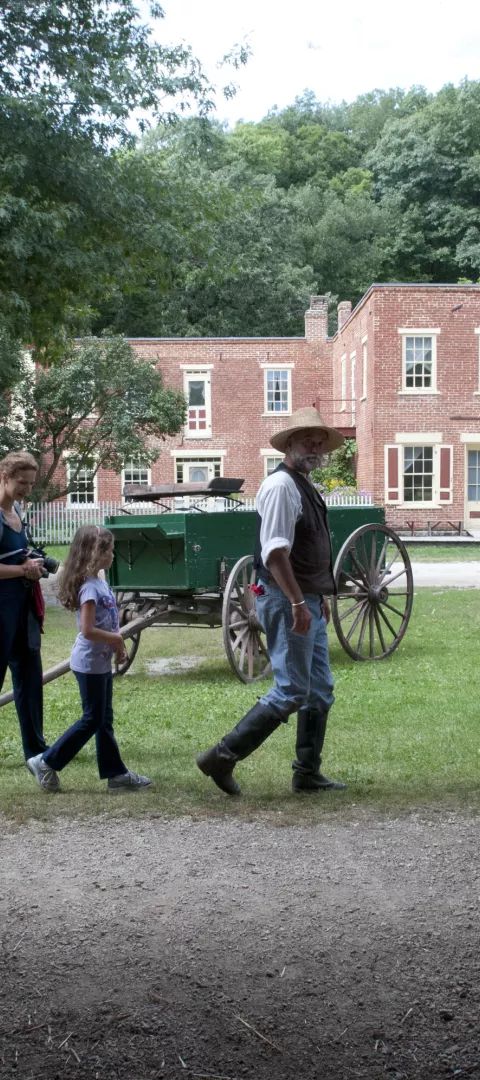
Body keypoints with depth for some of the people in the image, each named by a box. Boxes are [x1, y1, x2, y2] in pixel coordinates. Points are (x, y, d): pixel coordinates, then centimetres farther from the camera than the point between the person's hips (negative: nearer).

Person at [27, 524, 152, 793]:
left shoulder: (100, 582, 8)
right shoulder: (90, 587, -20)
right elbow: (88, 630, -26)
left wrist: (116, 643, 4)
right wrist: (115, 639, -13)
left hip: (102, 661, 9)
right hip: (90, 663, -9)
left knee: (104, 719, 12)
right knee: (92, 720, -1)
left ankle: (116, 773, 18)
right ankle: (47, 762, 8)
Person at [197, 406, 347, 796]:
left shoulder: (305, 487, 18)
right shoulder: (281, 486, -14)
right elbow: (275, 551, -23)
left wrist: (320, 598, 24)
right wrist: (297, 602, -26)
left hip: (307, 603, 10)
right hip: (287, 603, -10)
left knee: (320, 691, 13)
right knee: (291, 691, -9)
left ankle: (308, 774, 21)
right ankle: (223, 757, -2)